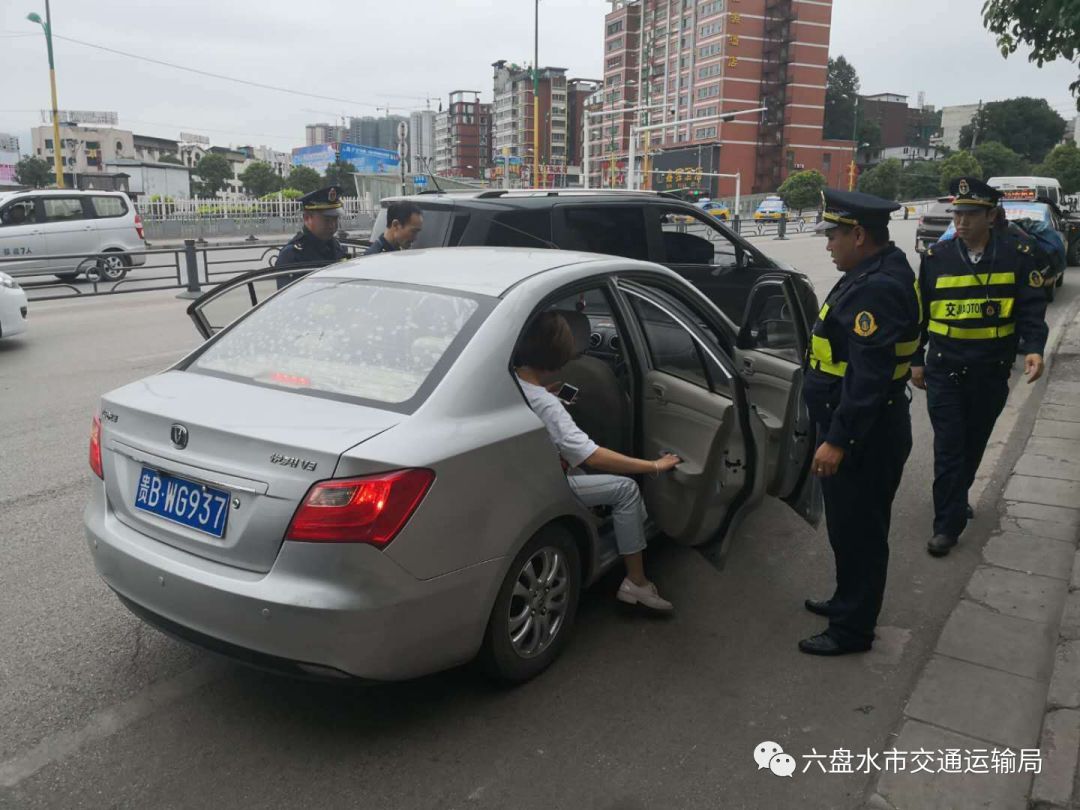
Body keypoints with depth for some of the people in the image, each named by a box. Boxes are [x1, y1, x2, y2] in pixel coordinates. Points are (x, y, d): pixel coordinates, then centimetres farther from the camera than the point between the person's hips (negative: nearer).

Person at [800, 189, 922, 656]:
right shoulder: (876, 274, 10)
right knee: (850, 525, 22)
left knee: (857, 530, 3)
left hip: (864, 437, -10)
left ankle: (852, 630, 18)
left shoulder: (877, 289, -23)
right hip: (856, 429, 10)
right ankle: (849, 602, 40)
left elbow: (868, 376, -28)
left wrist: (838, 440, -27)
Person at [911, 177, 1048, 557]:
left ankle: (956, 499, 38)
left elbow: (1032, 306, -4)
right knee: (949, 446, -2)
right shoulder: (936, 256, -3)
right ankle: (948, 523, 4)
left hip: (992, 370, 1)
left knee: (975, 442, 16)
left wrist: (1034, 348, -20)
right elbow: (918, 311, 5)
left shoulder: (1017, 252, -4)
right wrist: (915, 360, 7)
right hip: (944, 369, -1)